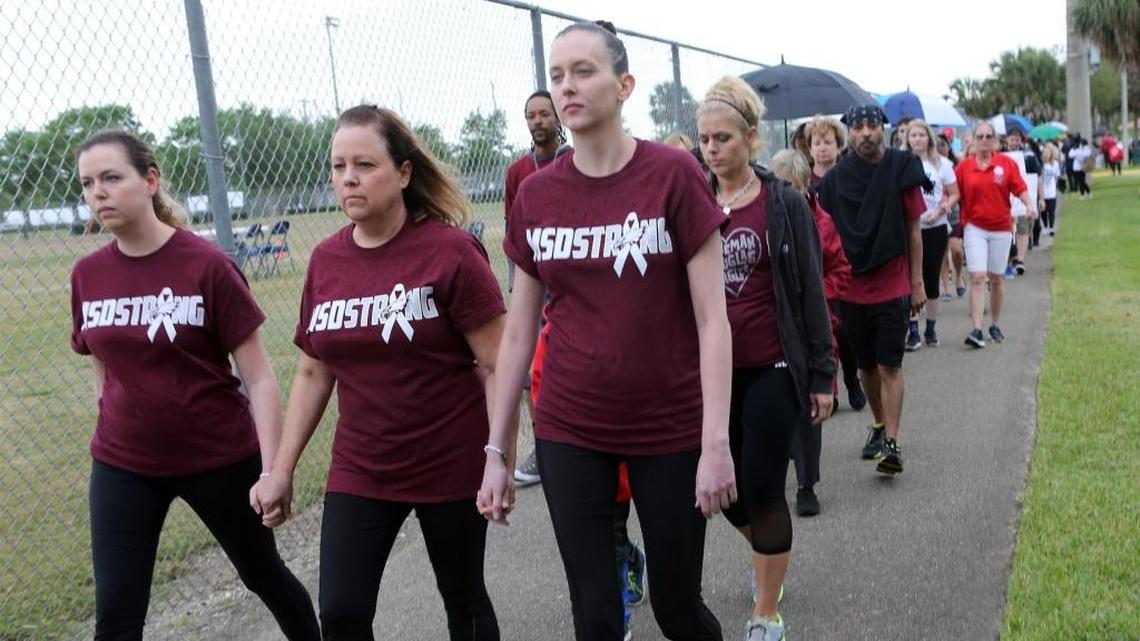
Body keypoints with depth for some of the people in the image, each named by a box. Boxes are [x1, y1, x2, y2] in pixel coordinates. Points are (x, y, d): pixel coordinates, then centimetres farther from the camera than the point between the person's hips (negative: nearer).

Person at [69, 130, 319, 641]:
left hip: (221, 459, -3)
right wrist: (116, 437, 16)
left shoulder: (206, 264, -14)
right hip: (123, 468, 3)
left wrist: (272, 470, -17)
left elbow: (259, 377, -13)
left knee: (264, 575, 17)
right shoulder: (87, 275, -1)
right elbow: (102, 371, 13)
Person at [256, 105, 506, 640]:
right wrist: (281, 469, 7)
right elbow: (313, 373, 9)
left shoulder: (450, 251, -14)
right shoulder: (325, 260, 1)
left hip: (452, 466, -4)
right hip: (358, 474, 4)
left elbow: (497, 365, -13)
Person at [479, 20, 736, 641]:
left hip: (671, 429, -2)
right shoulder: (535, 195, 0)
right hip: (568, 434, 3)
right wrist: (496, 450, 5)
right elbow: (518, 332, 5)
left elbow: (712, 319, -10)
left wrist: (715, 443, -15)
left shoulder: (673, 174, -10)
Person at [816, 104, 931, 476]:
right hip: (852, 288, 3)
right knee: (866, 365, 13)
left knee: (889, 366, -7)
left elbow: (913, 230, 1)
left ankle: (891, 444, -7)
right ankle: (879, 425, 32)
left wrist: (917, 283, 0)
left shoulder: (901, 171, -3)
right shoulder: (835, 179, 2)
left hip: (892, 287, -3)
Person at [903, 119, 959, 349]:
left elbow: (954, 194, 5)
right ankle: (913, 330, 3)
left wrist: (939, 211, -11)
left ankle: (931, 328, 20)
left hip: (936, 228, 1)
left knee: (932, 279, 7)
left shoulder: (941, 163, 3)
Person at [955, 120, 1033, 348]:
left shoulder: (1007, 163, 1)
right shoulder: (964, 166, 0)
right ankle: (977, 330, -14)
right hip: (974, 228, -1)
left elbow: (1020, 188, -2)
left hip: (1001, 228, 1)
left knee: (997, 278, 11)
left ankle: (995, 325, 25)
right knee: (977, 277, -11)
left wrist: (1029, 205, -19)